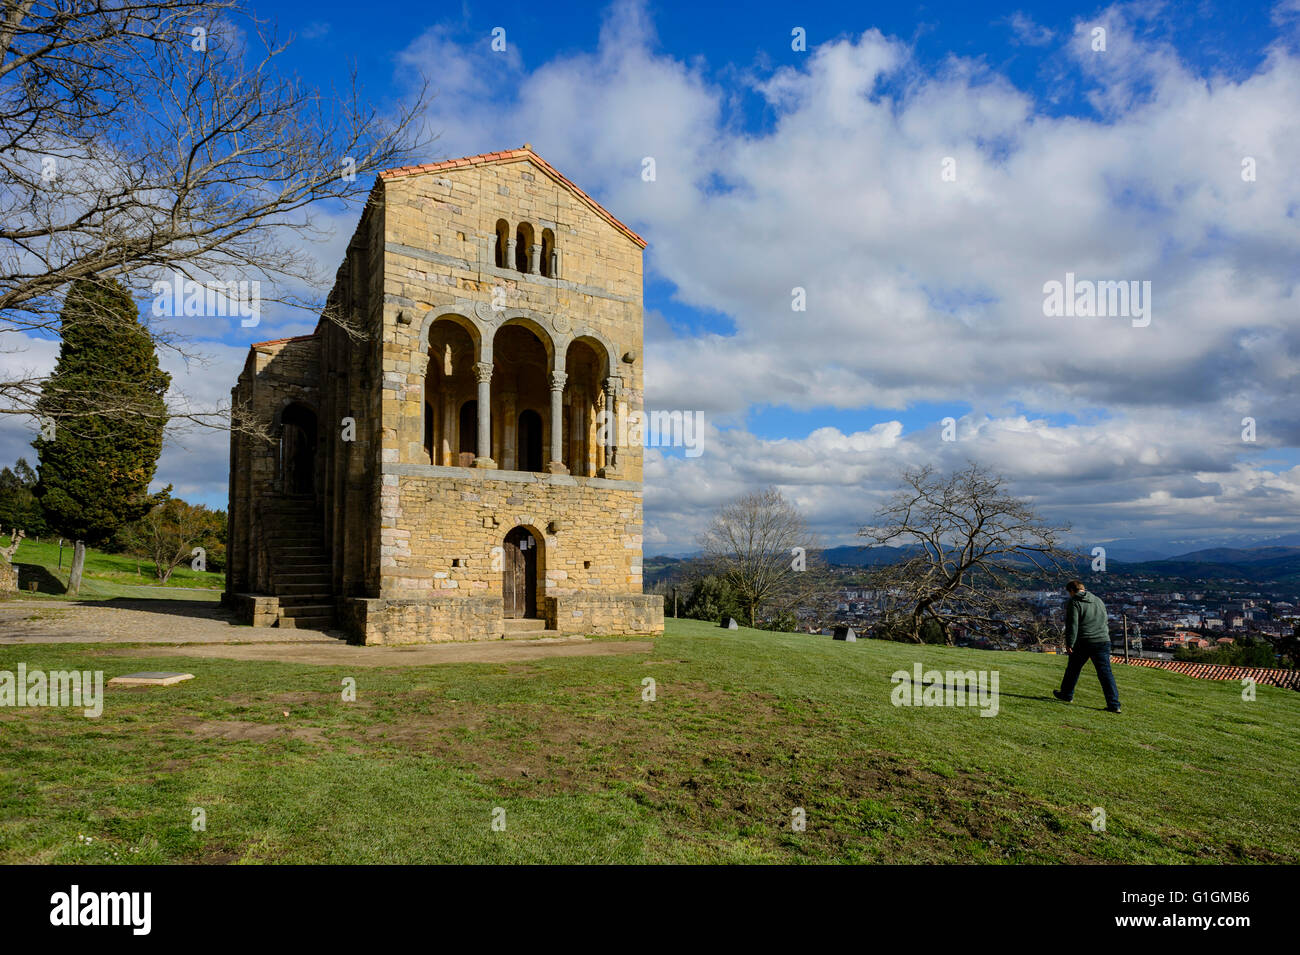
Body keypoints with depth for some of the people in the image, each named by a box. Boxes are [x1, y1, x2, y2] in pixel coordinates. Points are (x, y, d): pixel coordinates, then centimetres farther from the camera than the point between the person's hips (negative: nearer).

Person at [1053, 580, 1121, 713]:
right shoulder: (1098, 601, 15)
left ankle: (1066, 694, 30)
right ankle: (1114, 704, -6)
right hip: (1103, 642, 5)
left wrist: (1069, 643, -12)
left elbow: (1072, 625, -13)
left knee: (1073, 669, 15)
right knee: (1105, 672, 1)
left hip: (1083, 643, -4)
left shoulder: (1073, 603, -5)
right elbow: (1105, 622, 22)